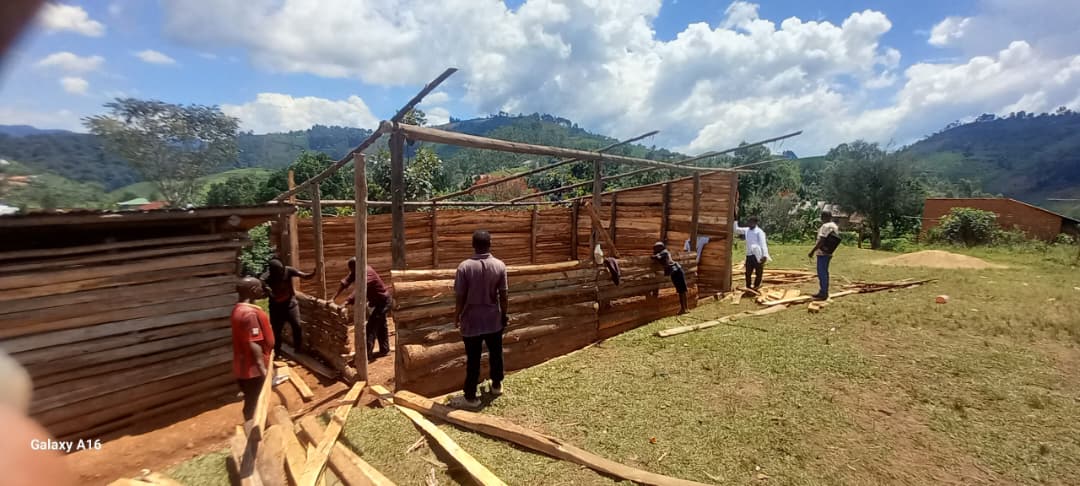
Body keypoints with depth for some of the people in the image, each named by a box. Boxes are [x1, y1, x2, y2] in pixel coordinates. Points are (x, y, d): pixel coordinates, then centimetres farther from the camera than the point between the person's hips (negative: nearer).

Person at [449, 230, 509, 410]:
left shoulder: (464, 266, -15)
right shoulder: (500, 265, -8)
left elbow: (460, 297, -11)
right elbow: (504, 295, -4)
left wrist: (457, 317, 3)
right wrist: (504, 315, 9)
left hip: (472, 321, -2)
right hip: (494, 319, 2)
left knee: (473, 359, 7)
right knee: (496, 353, 20)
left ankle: (471, 397, 16)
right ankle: (497, 385, 37)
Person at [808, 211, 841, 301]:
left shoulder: (825, 226, -18)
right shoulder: (835, 226, 13)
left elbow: (821, 241, -23)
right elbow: (834, 240, 17)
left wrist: (812, 251, -20)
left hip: (822, 253, -10)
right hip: (828, 253, 10)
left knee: (822, 273, -6)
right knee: (824, 272, 15)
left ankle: (823, 294, -3)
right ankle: (824, 292, 23)